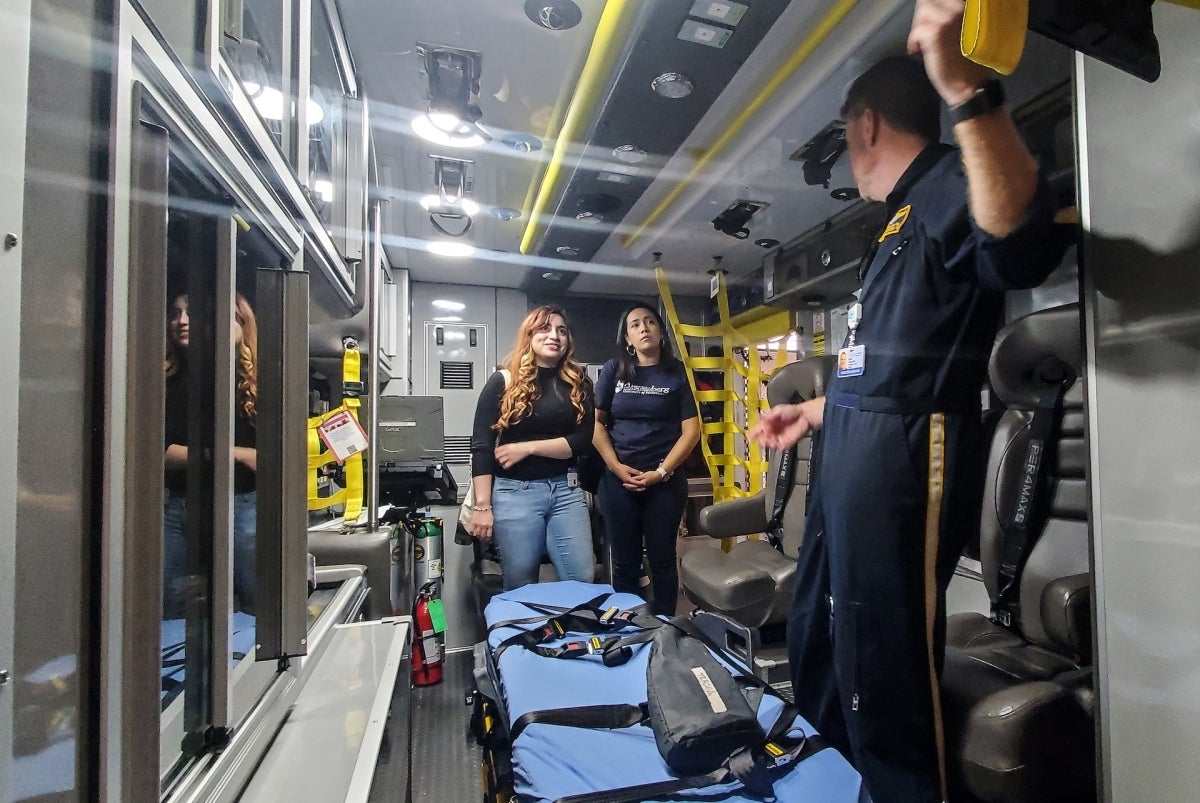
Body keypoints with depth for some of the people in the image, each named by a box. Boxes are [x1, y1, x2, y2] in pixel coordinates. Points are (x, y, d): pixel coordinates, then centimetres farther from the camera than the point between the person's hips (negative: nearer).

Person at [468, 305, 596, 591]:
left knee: (583, 581, 4)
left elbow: (582, 439, -3)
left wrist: (527, 448, -13)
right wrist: (483, 505, -11)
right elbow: (481, 446, -5)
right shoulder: (504, 382, -1)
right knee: (520, 587, 9)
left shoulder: (578, 384, 7)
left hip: (565, 489, 3)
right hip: (515, 492, -2)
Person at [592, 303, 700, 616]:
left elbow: (691, 430, -1)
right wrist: (617, 468, -8)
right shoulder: (613, 370, 5)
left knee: (662, 560, 10)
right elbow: (596, 423, 2)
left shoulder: (677, 373, 2)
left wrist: (661, 472, -9)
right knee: (625, 562, 10)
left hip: (666, 481, 0)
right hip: (618, 480, 1)